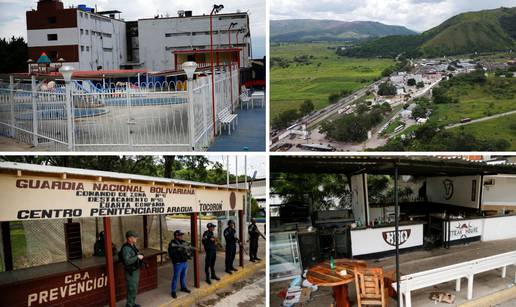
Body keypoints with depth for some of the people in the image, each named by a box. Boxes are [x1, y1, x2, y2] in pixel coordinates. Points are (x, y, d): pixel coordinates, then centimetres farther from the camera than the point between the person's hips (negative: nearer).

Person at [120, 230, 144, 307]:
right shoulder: (126, 248, -23)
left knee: (134, 288, 20)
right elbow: (127, 261, -32)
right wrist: (137, 257, -28)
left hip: (136, 270, 9)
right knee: (132, 289, -2)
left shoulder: (133, 246, 7)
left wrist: (140, 256, 4)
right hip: (131, 272, -9)